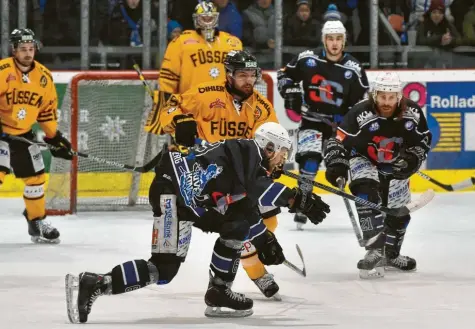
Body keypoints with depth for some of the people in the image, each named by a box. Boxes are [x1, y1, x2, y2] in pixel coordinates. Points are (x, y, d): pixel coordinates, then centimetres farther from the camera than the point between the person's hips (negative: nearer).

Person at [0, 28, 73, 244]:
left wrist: (54, 137, 10)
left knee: (35, 176, 11)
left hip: (23, 135, 6)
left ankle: (37, 222, 28)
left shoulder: (44, 76, 1)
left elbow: (48, 110, 11)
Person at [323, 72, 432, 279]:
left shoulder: (412, 113, -19)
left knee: (400, 209, 11)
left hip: (394, 166, 5)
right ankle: (375, 250, -32)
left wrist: (412, 159, -18)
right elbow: (339, 140, -28)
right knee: (368, 197, -30)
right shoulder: (360, 114, -31)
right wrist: (337, 165, -41)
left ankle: (390, 254, 34)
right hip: (364, 160, -4)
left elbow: (423, 139, -2)